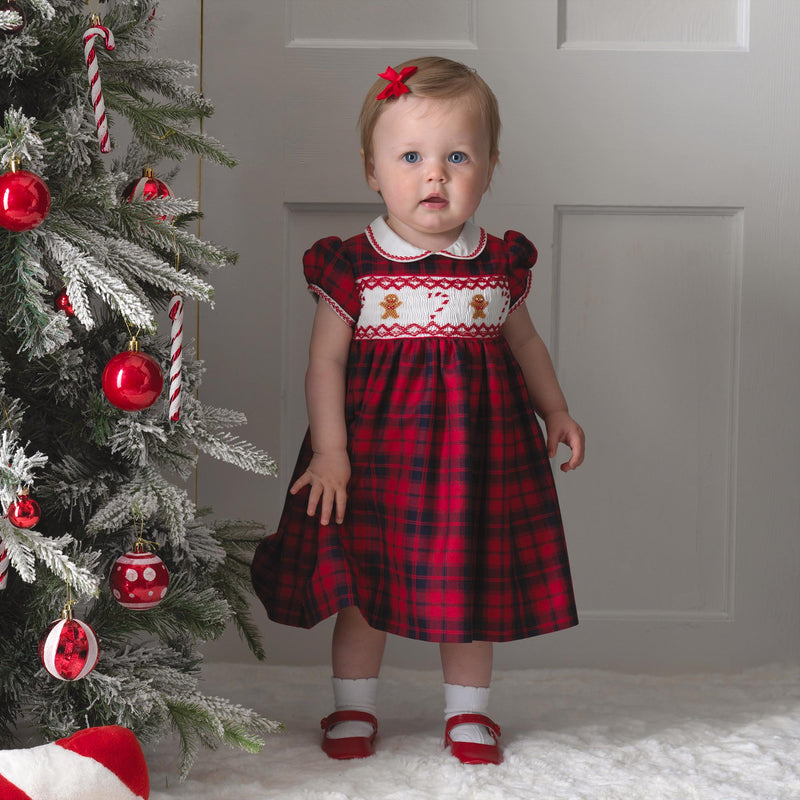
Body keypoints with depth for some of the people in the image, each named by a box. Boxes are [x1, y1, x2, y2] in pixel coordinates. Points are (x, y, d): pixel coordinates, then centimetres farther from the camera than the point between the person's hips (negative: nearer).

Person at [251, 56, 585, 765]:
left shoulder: (498, 264, 2)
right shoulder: (352, 265, -7)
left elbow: (523, 342, 17)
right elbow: (325, 360, -7)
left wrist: (556, 412, 12)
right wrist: (330, 451, -13)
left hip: (475, 448, 2)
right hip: (375, 447, -2)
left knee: (473, 582, 9)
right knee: (363, 581, 7)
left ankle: (469, 712, 25)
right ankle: (354, 708, 24)